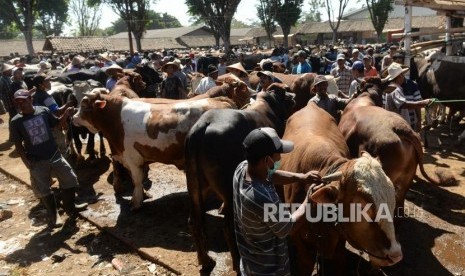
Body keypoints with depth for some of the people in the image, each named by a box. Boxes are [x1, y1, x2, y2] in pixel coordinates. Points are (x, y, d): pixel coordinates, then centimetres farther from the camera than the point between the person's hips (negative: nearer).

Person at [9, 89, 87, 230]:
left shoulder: (44, 111, -7)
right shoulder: (16, 122, -10)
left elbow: (58, 123, 8)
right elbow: (18, 144, -3)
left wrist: (66, 114, -11)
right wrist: (26, 162, -10)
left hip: (55, 156, 2)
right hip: (37, 162, -2)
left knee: (70, 180, 10)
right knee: (44, 191, 11)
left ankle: (70, 208, 34)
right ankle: (53, 216, 31)